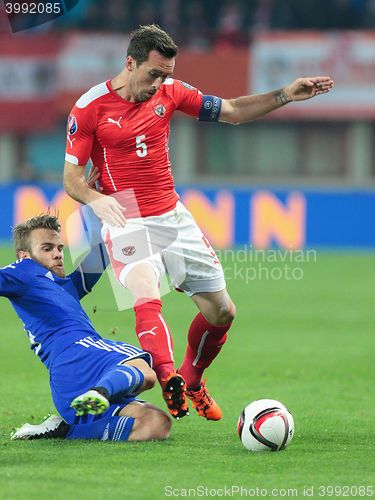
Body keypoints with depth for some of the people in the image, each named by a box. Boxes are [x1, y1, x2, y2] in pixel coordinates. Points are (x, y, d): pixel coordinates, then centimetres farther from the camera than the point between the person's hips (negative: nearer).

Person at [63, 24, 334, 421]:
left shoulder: (169, 92, 3)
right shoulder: (90, 108, -10)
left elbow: (232, 112, 10)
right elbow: (72, 176, -8)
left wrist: (286, 95, 0)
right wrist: (96, 199, -30)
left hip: (173, 217, 5)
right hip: (127, 224, -5)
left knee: (221, 311, 7)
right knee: (148, 301, -31)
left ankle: (191, 381, 29)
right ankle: (168, 379, -44)